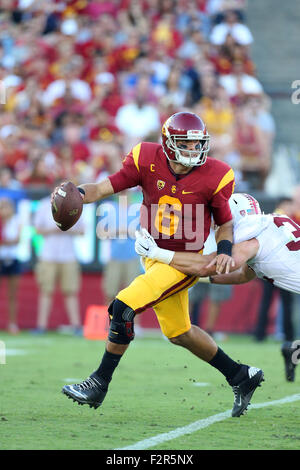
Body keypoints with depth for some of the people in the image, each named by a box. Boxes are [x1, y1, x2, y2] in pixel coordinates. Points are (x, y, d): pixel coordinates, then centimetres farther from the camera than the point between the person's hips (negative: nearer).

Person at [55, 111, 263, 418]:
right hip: (155, 255, 5)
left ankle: (100, 383, -7)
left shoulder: (213, 177, -14)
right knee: (178, 333, 16)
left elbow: (225, 222, -1)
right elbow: (106, 188, -10)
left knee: (124, 306, -19)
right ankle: (240, 376, 32)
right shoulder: (148, 161, -11)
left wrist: (224, 250, -20)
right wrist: (76, 194, -29)